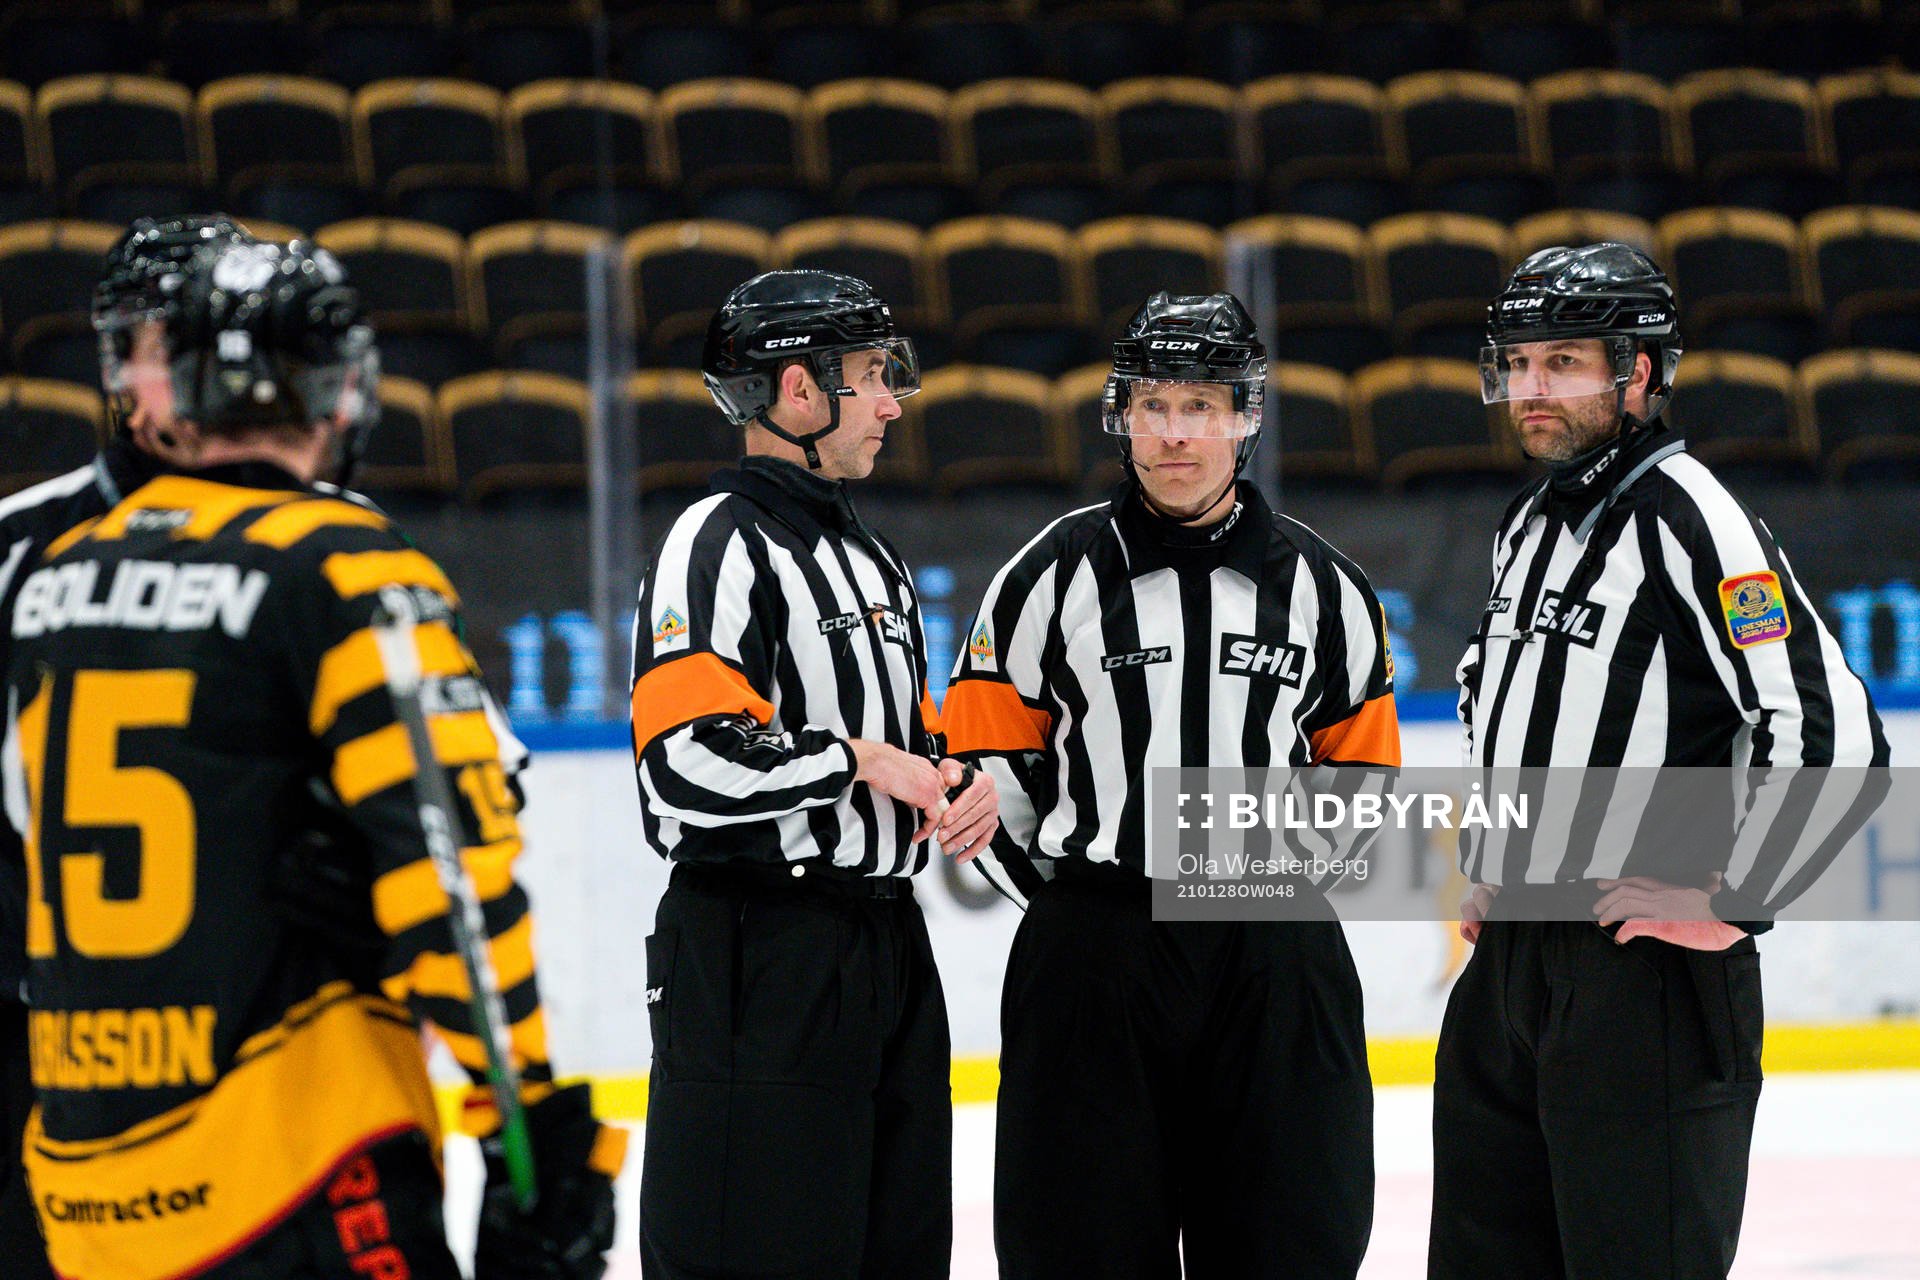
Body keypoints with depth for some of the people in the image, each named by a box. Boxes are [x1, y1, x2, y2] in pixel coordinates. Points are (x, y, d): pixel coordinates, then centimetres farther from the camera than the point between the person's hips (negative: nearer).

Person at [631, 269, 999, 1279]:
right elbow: (688, 762, -23)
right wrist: (860, 763, -15)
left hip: (885, 948, 9)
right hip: (755, 963, -9)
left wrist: (960, 784, 4)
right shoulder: (721, 544, -11)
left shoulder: (871, 559, 20)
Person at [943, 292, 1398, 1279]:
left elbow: (1362, 776, 15)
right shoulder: (1055, 575, 1)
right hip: (1091, 965, -1)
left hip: (1277, 967, 1)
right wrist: (1078, 904, 3)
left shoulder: (1321, 586, 6)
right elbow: (982, 762, 5)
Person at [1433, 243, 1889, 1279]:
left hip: (1645, 976, -9)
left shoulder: (1688, 521, -13)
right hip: (1509, 963, 9)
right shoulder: (1529, 527, 15)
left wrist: (1727, 903, -17)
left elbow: (1832, 733, -22)